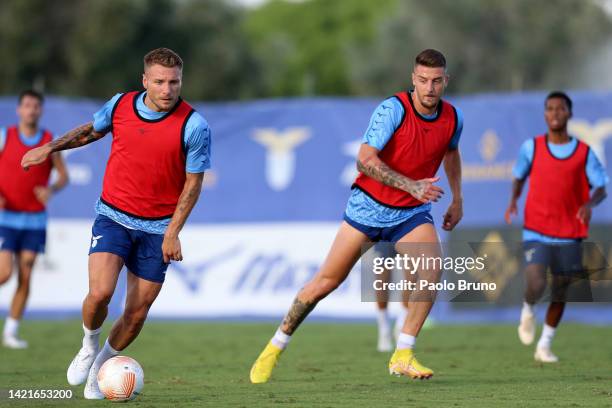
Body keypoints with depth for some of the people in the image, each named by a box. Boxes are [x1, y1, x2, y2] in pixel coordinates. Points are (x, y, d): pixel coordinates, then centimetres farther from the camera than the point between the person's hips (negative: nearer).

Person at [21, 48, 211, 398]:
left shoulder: (194, 126, -13)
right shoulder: (120, 105, -4)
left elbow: (193, 182, -7)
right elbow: (91, 131, 19)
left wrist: (173, 233, -11)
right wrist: (50, 148, 17)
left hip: (157, 228, -1)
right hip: (114, 216, 1)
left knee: (137, 314, 2)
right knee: (100, 293, -19)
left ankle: (100, 368, 26)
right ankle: (90, 346, 13)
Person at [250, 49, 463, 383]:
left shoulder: (453, 118, -3)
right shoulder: (393, 109, -20)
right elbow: (365, 159, -29)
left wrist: (457, 199, 22)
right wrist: (410, 186, -37)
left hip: (411, 213, 3)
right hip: (368, 205, -3)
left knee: (431, 268, -24)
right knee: (327, 281, 0)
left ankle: (402, 356, -16)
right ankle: (274, 349, 17)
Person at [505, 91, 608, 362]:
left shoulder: (584, 152, 0)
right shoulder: (532, 147, 1)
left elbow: (601, 188, 2)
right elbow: (519, 177, 15)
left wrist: (590, 204, -20)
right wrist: (513, 200, -5)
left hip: (569, 235, 1)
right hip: (536, 232, -1)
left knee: (560, 293, 6)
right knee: (535, 285, -19)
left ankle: (545, 345, 22)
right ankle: (528, 310, 16)